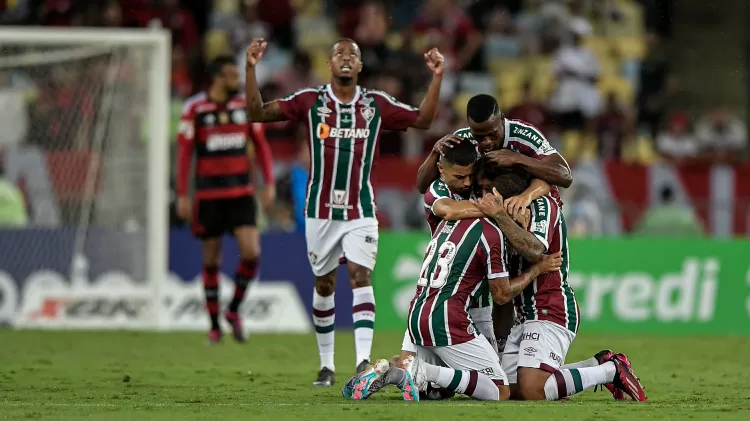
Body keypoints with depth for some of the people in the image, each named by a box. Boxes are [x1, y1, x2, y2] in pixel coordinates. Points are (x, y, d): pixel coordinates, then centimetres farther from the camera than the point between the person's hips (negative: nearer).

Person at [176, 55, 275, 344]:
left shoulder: (246, 106, 4)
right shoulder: (194, 109, -5)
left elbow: (261, 145, 10)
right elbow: (184, 153, -3)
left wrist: (269, 183, 1)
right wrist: (182, 196, -6)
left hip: (241, 191, 2)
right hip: (208, 195, -2)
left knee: (251, 252, -12)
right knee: (211, 260, 4)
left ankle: (234, 310, 11)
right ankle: (214, 326, 16)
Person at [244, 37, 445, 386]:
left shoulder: (376, 105, 2)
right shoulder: (310, 101, -2)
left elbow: (423, 120, 6)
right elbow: (257, 113, -5)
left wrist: (437, 77, -4)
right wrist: (251, 69, -16)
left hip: (360, 211, 0)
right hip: (321, 210, 0)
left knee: (361, 278, -15)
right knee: (323, 285, 9)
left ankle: (363, 361, -24)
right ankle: (326, 365, 20)